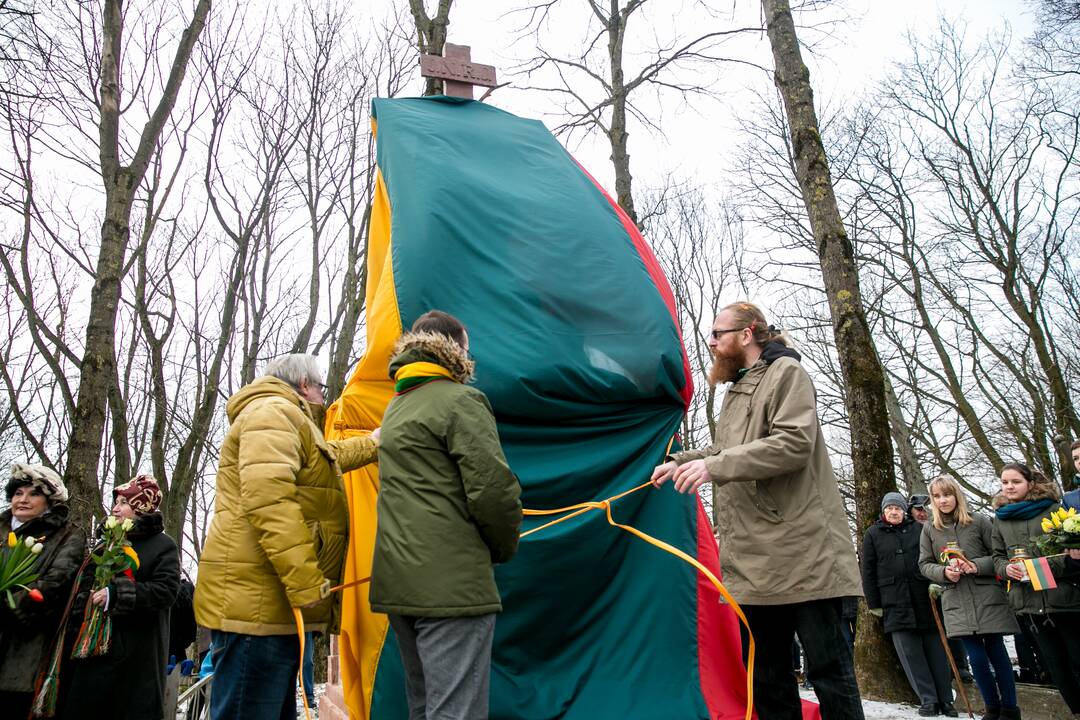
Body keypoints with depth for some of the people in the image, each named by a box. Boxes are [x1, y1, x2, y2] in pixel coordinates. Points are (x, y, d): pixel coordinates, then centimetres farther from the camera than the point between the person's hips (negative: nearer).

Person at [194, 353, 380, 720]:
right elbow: (269, 500, -23)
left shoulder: (285, 419, 26)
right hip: (256, 600, -11)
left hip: (273, 604, 11)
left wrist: (373, 443, 58)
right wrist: (310, 588, -25)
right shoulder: (274, 412, -9)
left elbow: (329, 456, 47)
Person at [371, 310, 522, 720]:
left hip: (399, 579, 9)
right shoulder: (460, 400, -9)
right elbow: (493, 488, -16)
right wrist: (504, 548, 3)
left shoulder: (396, 407, 18)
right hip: (451, 582, -9)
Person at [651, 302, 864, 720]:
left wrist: (714, 466, -22)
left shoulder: (785, 372, -4)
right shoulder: (736, 389, 22)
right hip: (755, 559, 8)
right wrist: (679, 463, 11)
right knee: (768, 675, 12)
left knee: (827, 667, 0)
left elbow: (795, 442, -18)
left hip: (801, 550, -8)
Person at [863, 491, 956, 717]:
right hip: (895, 603, -1)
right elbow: (868, 571, 4)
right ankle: (928, 700, 3)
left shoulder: (918, 529, 8)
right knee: (910, 652, -2)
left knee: (935, 648, 5)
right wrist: (874, 604, 1)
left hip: (925, 598, 1)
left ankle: (945, 699, 13)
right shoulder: (873, 534, 4)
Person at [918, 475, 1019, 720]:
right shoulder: (929, 529, 5)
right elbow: (924, 564, 8)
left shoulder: (979, 521, -1)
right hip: (956, 601, 2)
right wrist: (944, 572, -11)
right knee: (977, 658, 2)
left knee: (996, 652, 5)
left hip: (988, 597, -1)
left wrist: (976, 566, -15)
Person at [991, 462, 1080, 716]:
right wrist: (1007, 568, -6)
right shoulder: (1001, 518, 11)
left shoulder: (1052, 508, 0)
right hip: (1028, 603, 4)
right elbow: (998, 557, 15)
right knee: (1054, 664, 10)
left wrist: (1046, 565, -17)